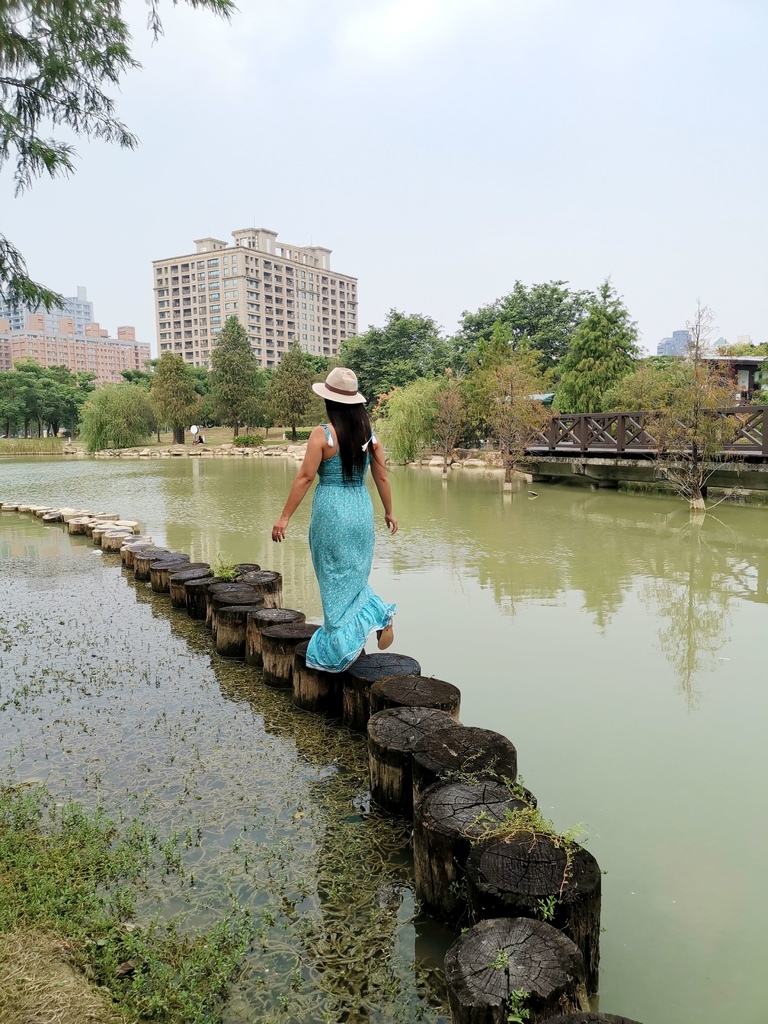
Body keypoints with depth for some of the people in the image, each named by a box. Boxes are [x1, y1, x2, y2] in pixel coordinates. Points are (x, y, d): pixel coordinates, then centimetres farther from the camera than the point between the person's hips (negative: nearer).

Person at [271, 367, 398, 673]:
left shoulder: (322, 434, -11)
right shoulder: (369, 434, 2)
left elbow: (305, 477, -13)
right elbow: (382, 477, 7)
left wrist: (285, 517, -9)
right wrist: (389, 512, 19)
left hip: (331, 512, -5)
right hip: (362, 511, 5)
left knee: (336, 581, 7)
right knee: (355, 576, 23)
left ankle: (344, 648, 14)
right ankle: (379, 617, 5)